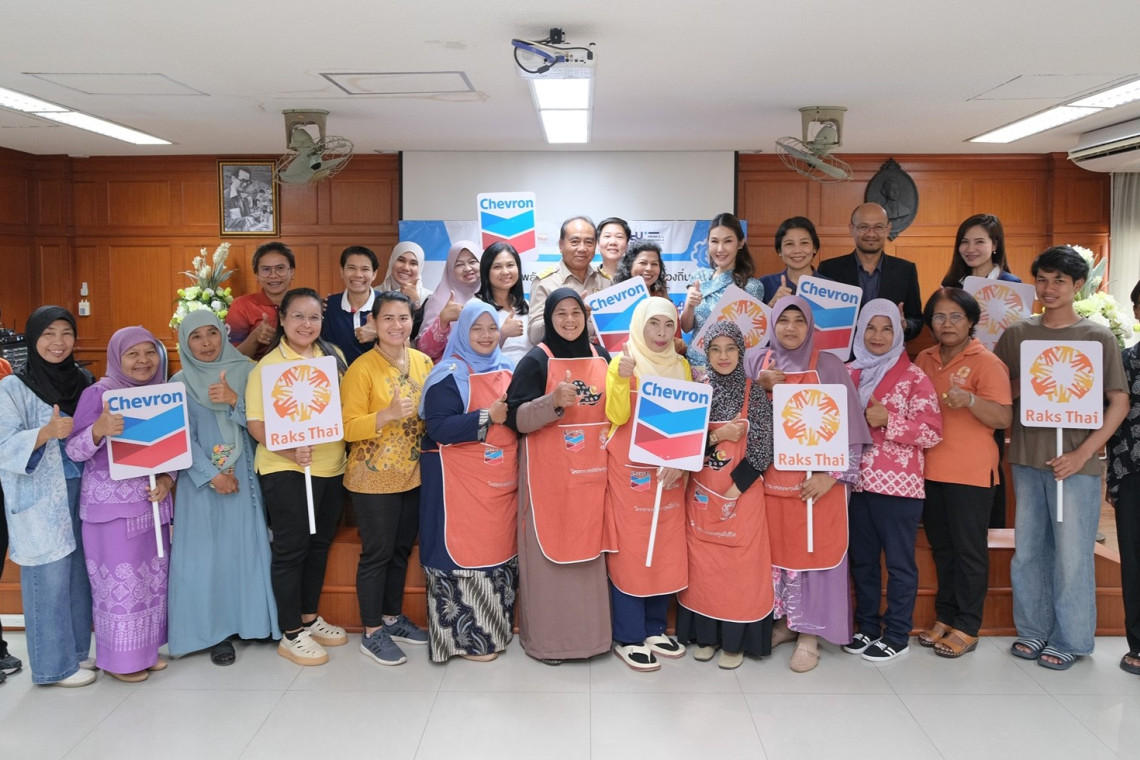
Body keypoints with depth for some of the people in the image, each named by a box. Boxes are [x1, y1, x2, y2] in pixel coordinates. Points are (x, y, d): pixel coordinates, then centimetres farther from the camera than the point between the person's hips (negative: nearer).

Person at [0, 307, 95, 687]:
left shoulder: (84, 381, 7)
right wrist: (47, 433, -31)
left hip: (81, 494, 5)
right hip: (39, 501, -5)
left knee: (79, 573, 11)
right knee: (49, 578, 0)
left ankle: (78, 650, 25)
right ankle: (56, 663, 12)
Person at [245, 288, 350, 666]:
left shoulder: (333, 355, 7)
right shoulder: (268, 365, -9)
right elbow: (256, 423, -13)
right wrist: (290, 450, -27)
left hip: (331, 468, 6)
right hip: (286, 470, -6)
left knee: (320, 543, 16)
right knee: (291, 548, 2)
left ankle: (310, 618, 33)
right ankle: (291, 634, 16)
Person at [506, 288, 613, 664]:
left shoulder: (601, 357, 10)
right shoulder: (536, 360, -5)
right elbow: (516, 417, -12)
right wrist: (553, 402, -26)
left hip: (592, 472, 5)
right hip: (548, 474, -5)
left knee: (588, 549, 10)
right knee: (549, 549, 0)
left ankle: (587, 631, 24)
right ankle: (544, 636, 14)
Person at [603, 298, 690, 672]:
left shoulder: (681, 366, 8)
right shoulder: (622, 362, -5)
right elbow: (616, 416, -14)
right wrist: (622, 379, -29)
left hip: (669, 470, 5)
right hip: (630, 470, -5)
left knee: (666, 549, 9)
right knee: (630, 549, -1)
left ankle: (655, 629, 23)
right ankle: (628, 637, 9)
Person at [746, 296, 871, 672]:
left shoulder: (829, 366, -2)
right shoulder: (757, 363, 6)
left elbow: (849, 426, -4)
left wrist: (833, 475, -12)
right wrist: (759, 387, -9)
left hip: (815, 482, -3)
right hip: (770, 479, 3)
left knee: (812, 553, 1)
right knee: (774, 551, 9)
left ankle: (808, 634, 13)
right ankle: (782, 621, 26)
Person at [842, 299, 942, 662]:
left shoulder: (914, 377, -5)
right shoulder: (849, 373, 9)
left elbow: (933, 432, -10)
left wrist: (888, 421, -19)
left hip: (898, 484, -5)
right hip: (857, 482, 5)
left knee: (899, 562, 6)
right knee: (861, 559, 14)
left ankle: (897, 635, 18)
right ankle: (867, 628, 28)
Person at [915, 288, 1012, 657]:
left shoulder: (986, 362, -8)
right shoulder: (924, 360, 10)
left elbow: (1004, 418, -14)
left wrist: (969, 400, -31)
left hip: (971, 472, -6)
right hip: (930, 469, 6)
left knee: (969, 549, 4)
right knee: (941, 547, 15)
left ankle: (966, 627, 15)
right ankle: (945, 617, 27)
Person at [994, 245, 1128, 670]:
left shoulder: (1099, 337, 0)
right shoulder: (1016, 334, 7)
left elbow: (1119, 403, -2)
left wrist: (1083, 453, -11)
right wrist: (1022, 387, -8)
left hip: (1075, 462, -3)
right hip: (1026, 459, 3)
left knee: (1072, 554, 1)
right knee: (1028, 550, 10)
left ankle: (1069, 640, 16)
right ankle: (1033, 630, 25)